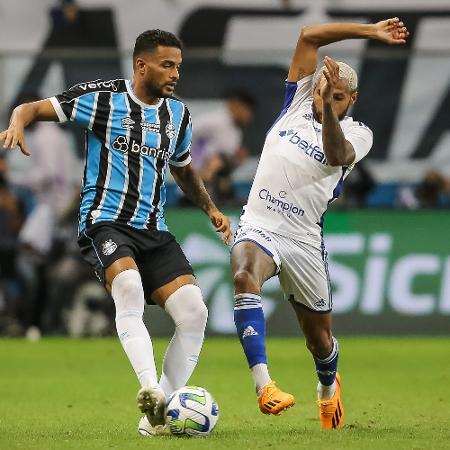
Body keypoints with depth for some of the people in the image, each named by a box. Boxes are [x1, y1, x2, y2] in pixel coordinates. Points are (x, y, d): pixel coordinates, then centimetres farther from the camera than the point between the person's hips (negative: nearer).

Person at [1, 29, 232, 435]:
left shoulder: (178, 115, 14)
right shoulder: (103, 97, -3)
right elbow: (33, 108, -5)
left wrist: (210, 208, 22)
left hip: (153, 230, 6)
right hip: (106, 222, -6)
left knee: (194, 312, -11)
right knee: (128, 286, -36)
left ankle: (161, 413, -1)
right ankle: (150, 389, -49)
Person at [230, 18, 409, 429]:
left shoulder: (358, 134, 0)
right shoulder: (299, 100, 7)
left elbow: (337, 155, -25)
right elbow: (309, 36, 1)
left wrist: (328, 105, -38)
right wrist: (370, 31, -3)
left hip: (303, 238, 0)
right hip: (258, 225, 0)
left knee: (319, 334, 11)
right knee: (244, 276, -34)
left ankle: (329, 386, 49)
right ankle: (264, 386, -44)